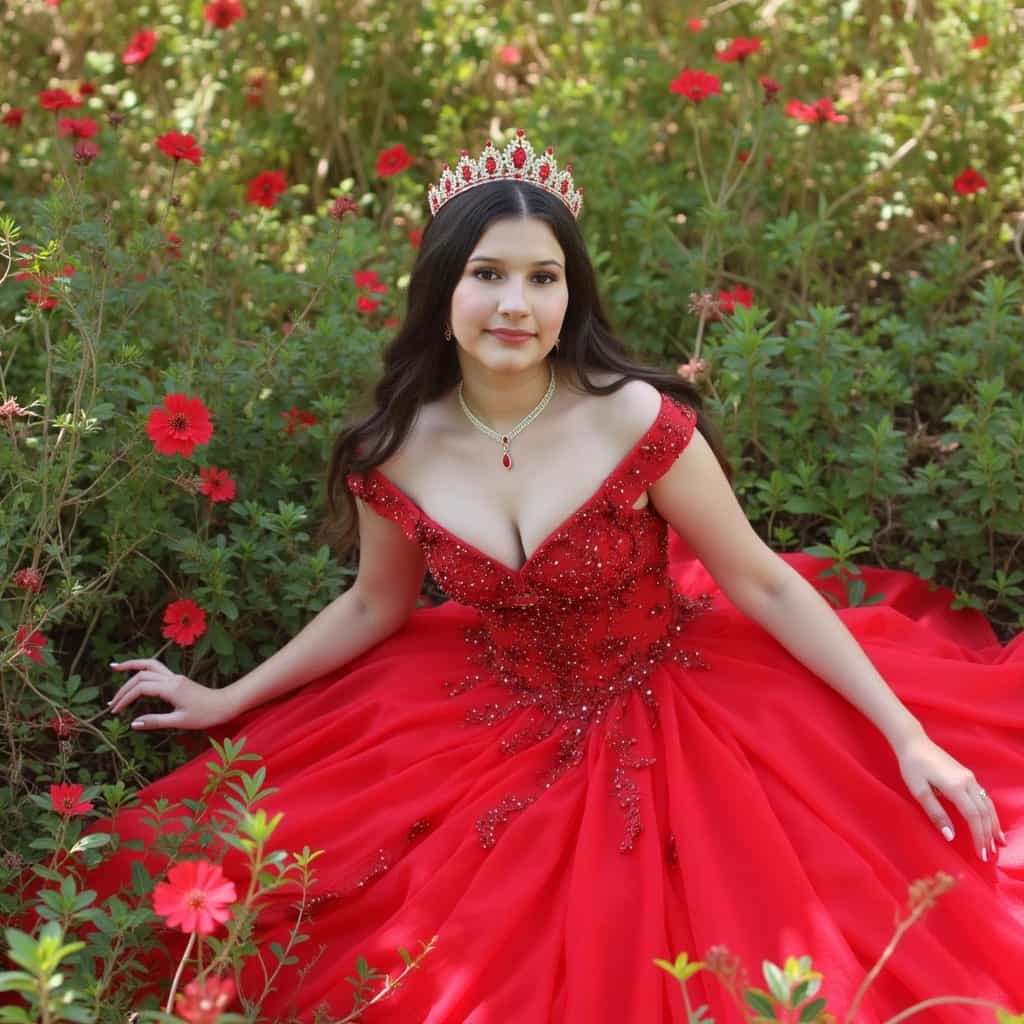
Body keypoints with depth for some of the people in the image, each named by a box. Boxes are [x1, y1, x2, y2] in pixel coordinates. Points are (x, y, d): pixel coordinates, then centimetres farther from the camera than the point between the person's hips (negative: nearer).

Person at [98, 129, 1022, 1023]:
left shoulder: (634, 418, -22)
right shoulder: (394, 453, -12)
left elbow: (764, 584, -14)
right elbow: (376, 607, 7)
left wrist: (908, 734, -16)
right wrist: (226, 702, 12)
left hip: (670, 716, -2)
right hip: (502, 735, 3)